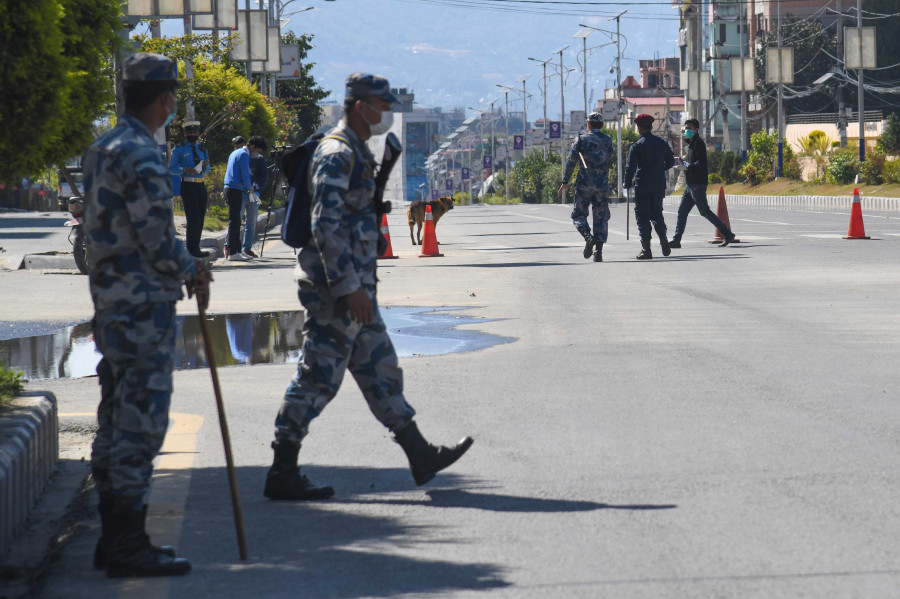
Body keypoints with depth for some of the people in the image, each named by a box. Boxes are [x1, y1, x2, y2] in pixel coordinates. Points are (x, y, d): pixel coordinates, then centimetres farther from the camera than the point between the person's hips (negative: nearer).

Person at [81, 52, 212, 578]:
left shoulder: (102, 151, 14)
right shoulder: (142, 158, -17)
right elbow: (157, 240, -19)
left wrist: (184, 264, 17)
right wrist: (192, 272, 0)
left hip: (110, 304, 10)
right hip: (144, 306, -10)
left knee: (117, 420, 13)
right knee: (141, 421, -6)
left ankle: (115, 536, 19)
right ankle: (128, 545, -4)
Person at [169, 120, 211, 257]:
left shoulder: (202, 148, 18)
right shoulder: (179, 149, 2)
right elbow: (171, 168, -2)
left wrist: (206, 165, -3)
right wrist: (185, 170, -19)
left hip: (201, 186, 6)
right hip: (188, 185, -6)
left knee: (200, 218, 6)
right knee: (193, 218, -12)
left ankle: (194, 248, 12)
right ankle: (193, 250, -10)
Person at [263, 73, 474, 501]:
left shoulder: (355, 153, 17)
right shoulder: (337, 153, -16)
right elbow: (326, 226, -23)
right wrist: (350, 288, -25)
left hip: (354, 288, 10)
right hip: (336, 288, -10)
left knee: (380, 370, 14)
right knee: (318, 377, -6)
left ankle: (420, 456, 22)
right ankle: (282, 474, -2)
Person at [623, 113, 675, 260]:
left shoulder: (637, 146, -11)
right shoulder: (662, 143, 4)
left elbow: (630, 167, -13)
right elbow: (671, 162, 12)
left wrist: (627, 183, 0)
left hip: (642, 186, -5)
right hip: (659, 186, 5)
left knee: (642, 216, 2)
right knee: (657, 214, 20)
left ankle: (646, 249, -2)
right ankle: (664, 241, 7)